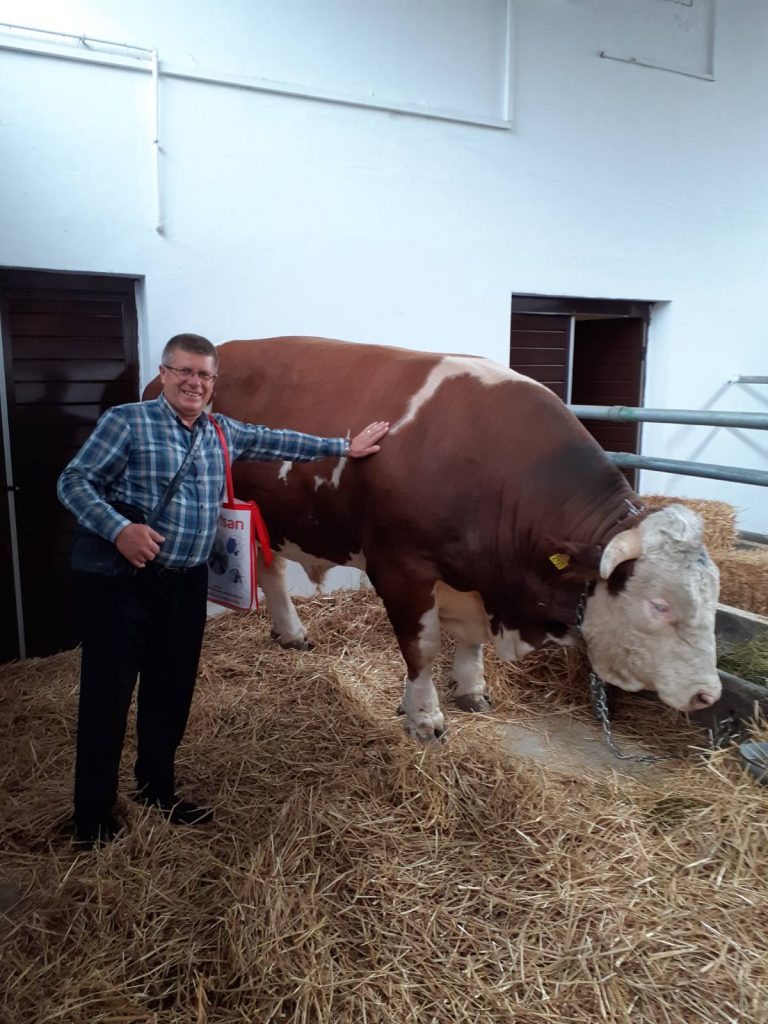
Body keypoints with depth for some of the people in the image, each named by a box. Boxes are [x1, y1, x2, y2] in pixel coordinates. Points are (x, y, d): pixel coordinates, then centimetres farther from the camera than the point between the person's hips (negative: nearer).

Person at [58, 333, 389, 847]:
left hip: (187, 585, 6)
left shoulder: (224, 433, 10)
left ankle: (158, 788, 35)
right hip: (122, 581, -5)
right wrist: (118, 529, -26)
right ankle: (94, 816, 19)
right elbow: (74, 481, -10)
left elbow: (278, 441, 21)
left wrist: (342, 447, 24)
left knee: (172, 692, 15)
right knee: (108, 695, 3)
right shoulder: (126, 421, -8)